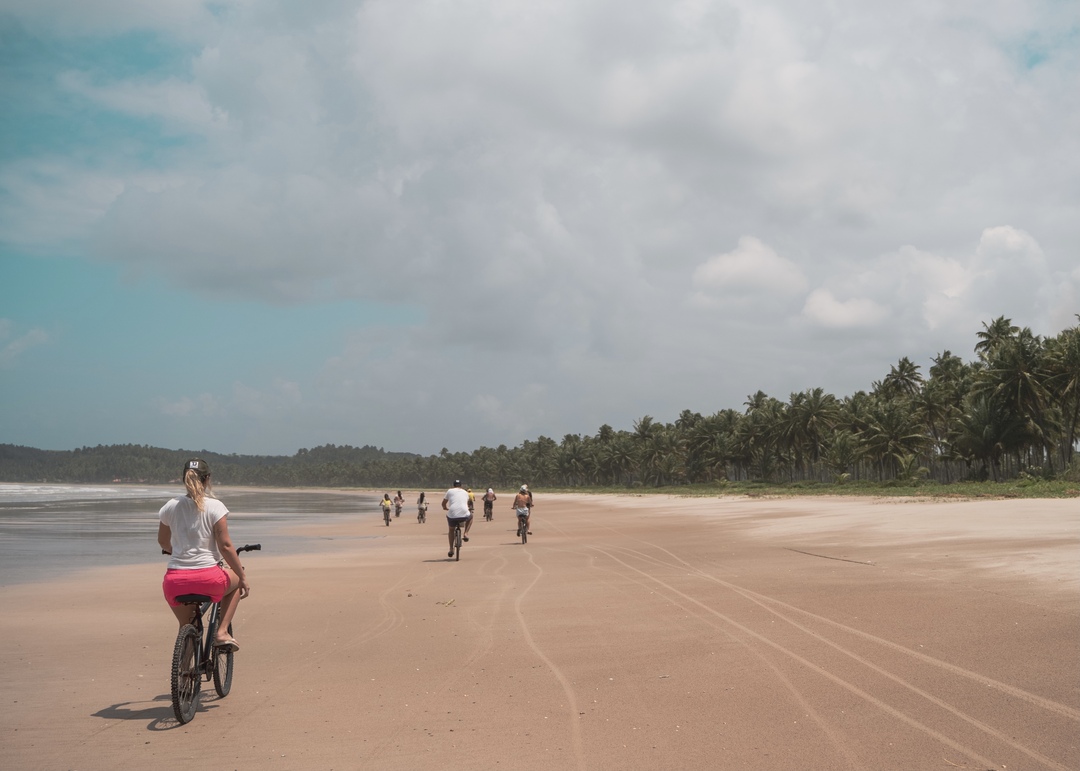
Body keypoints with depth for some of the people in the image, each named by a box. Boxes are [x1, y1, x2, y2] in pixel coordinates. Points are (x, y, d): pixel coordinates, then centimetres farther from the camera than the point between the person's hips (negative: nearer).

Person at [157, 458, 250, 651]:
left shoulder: (170, 507, 6)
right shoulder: (214, 506, -6)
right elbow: (225, 546, -8)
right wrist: (243, 578, 1)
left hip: (175, 581, 3)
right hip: (207, 577, -3)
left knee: (186, 627, 27)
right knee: (236, 580, 30)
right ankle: (222, 633, 16)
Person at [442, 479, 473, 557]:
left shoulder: (450, 491, 12)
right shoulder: (465, 492, 19)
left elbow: (443, 503, 16)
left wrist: (445, 508, 39)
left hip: (452, 515, 0)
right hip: (464, 515, 0)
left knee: (451, 530, 27)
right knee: (470, 516, 36)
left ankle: (451, 549, 22)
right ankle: (465, 534, 21)